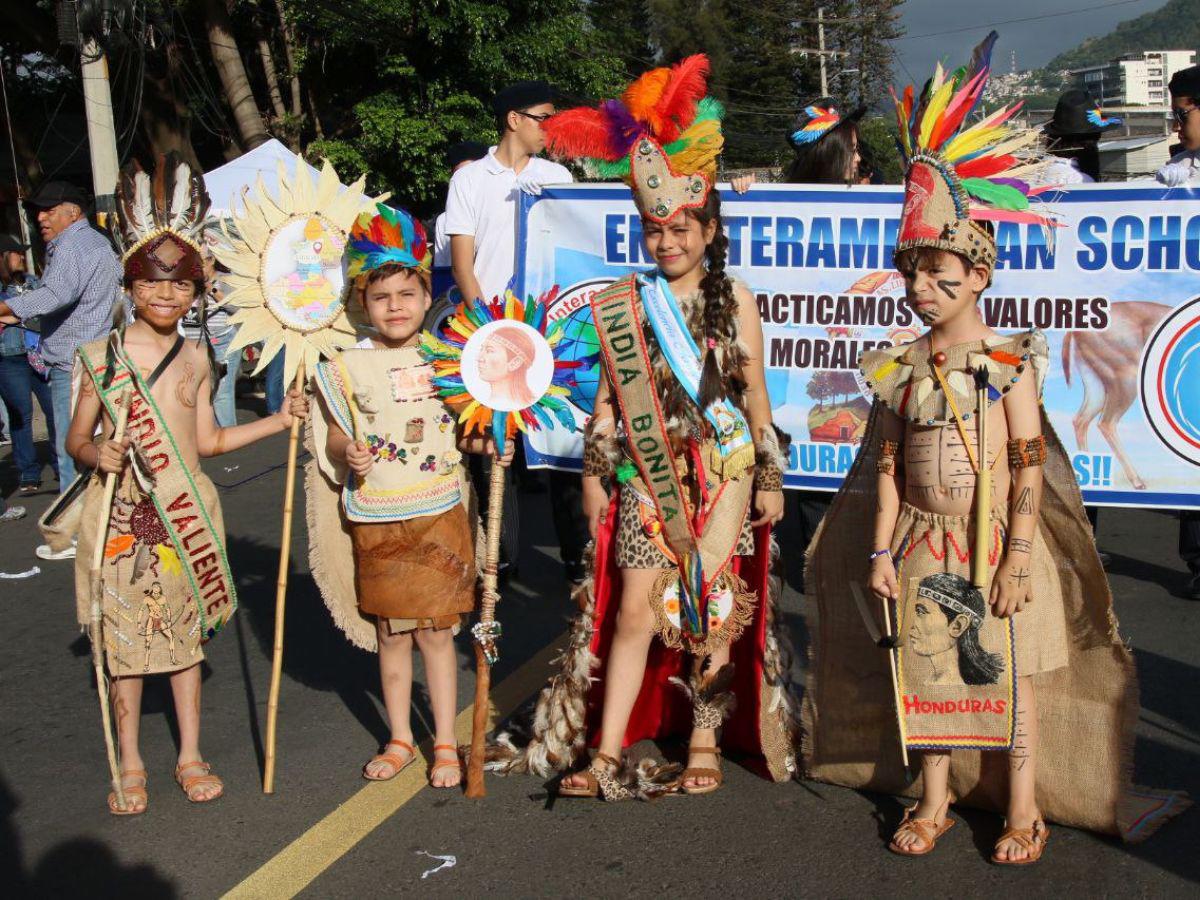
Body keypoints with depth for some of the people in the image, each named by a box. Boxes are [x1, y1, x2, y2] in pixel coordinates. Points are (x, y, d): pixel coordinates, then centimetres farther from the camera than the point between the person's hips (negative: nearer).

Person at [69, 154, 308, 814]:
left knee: (186, 632, 12)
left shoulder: (196, 359, 3)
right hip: (120, 515, -2)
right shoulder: (100, 356, -6)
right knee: (124, 636, 7)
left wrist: (279, 421, 6)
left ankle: (191, 756, 26)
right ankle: (129, 764, 23)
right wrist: (96, 454, -22)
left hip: (186, 512, 2)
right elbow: (75, 440, 0)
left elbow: (206, 439, 9)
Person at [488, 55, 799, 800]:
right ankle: (607, 754, 6)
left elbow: (756, 396, 3)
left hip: (722, 471, -1)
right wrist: (595, 473, 7)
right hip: (648, 474, 1)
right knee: (634, 610, -1)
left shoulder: (735, 302, 0)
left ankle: (705, 745, 17)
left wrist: (769, 477, 3)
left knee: (711, 609, 1)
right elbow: (609, 394, 7)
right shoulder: (625, 305, 2)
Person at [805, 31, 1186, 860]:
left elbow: (1030, 468, -9)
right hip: (923, 544, 3)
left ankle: (1023, 808, 21)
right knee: (927, 672, 11)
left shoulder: (1011, 363, -8)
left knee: (1010, 676, 6)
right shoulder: (900, 367, 3)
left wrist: (1016, 560, -13)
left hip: (994, 545, -3)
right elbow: (888, 466, 6)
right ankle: (935, 798, 27)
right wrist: (881, 550, 2)